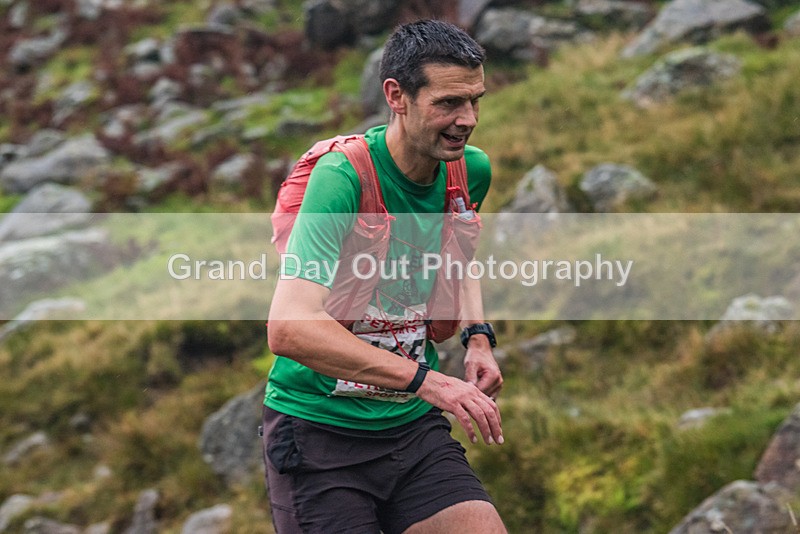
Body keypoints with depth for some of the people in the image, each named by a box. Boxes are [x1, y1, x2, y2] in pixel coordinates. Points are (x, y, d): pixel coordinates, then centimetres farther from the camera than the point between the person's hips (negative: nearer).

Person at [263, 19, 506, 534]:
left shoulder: (472, 170, 0)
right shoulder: (343, 177, -21)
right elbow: (289, 327, -33)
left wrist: (477, 334, 8)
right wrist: (422, 378, -35)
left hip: (415, 425, 5)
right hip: (319, 429, -5)